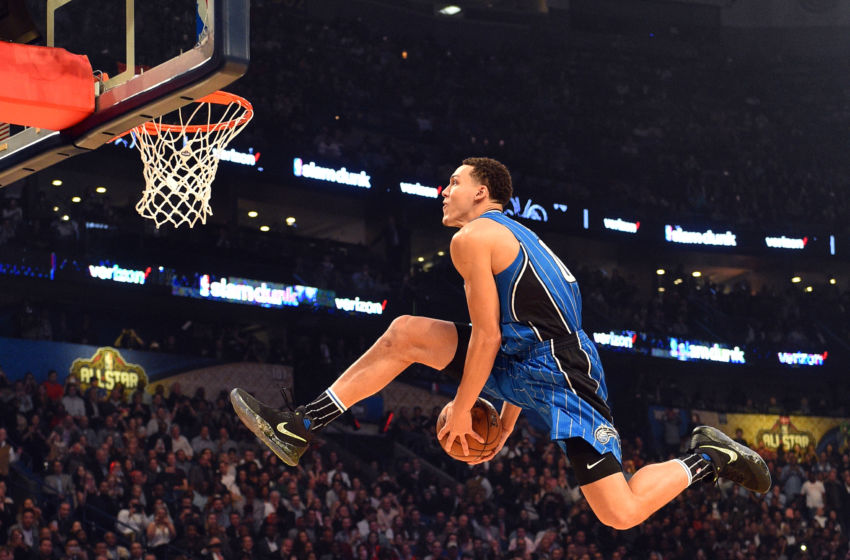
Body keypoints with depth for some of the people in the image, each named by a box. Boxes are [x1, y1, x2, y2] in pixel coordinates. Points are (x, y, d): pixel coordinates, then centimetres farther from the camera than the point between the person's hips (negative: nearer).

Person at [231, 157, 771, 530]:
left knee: (620, 513, -16)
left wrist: (462, 410, -5)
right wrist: (508, 419, 26)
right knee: (407, 334, 3)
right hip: (523, 366, 10)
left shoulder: (474, 236, -10)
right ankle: (300, 428, 2)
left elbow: (487, 337, -14)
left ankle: (707, 458, 5)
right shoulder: (516, 236, 20)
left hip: (561, 376, -10)